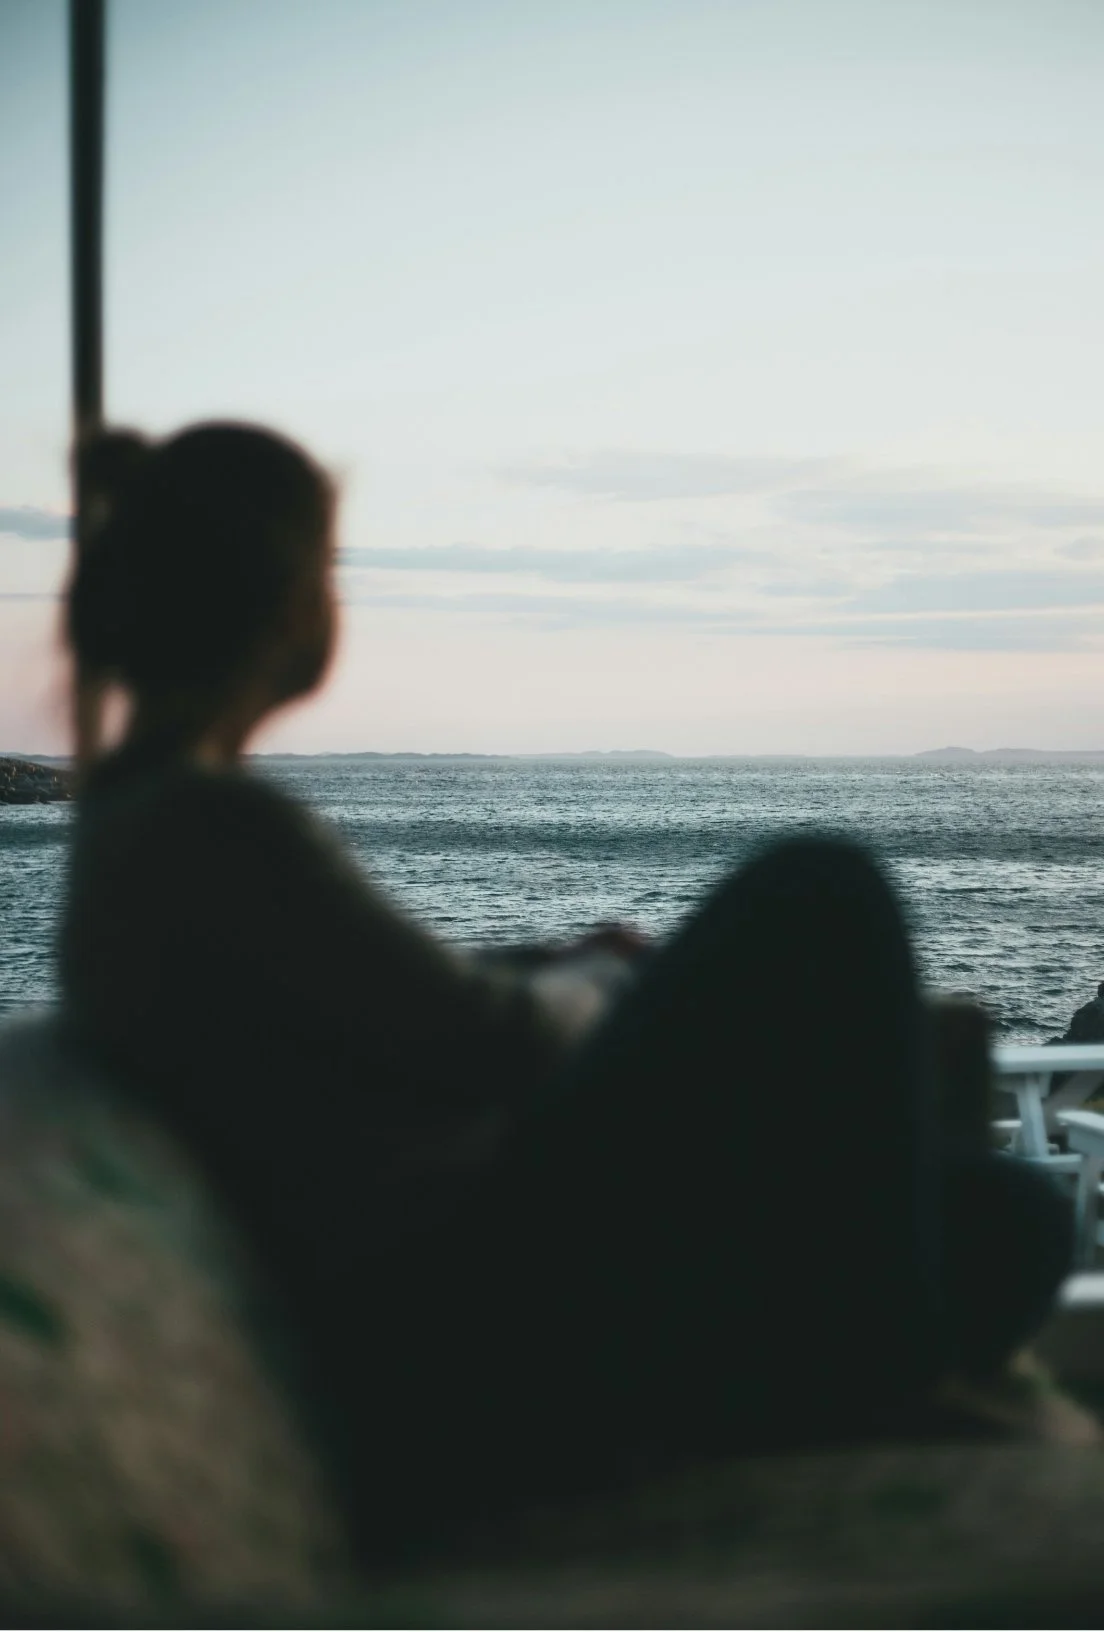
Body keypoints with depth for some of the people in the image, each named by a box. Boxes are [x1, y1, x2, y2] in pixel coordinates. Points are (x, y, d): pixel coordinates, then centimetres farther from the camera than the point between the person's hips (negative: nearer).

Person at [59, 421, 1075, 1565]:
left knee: (1009, 1223, 7)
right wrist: (597, 994, 9)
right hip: (463, 1346, -10)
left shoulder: (133, 821, 15)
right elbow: (483, 1046, -11)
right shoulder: (209, 826, -16)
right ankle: (875, 1380, 0)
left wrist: (557, 971, 15)